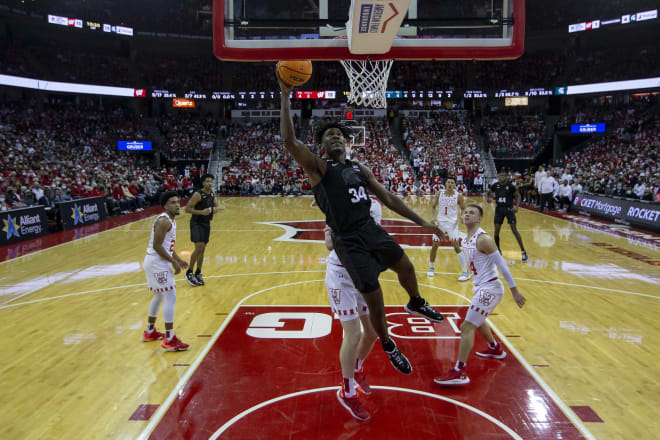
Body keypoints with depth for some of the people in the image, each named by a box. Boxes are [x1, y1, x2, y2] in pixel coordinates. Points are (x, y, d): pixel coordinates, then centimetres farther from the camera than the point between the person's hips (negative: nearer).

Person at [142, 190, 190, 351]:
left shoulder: (170, 221, 13)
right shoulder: (164, 221, -18)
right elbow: (157, 245, -23)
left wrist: (178, 260, 13)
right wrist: (173, 262, -19)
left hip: (155, 262, 11)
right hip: (157, 263, -11)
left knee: (159, 296, 23)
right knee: (171, 298, -11)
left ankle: (150, 332, 38)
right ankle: (169, 340, -8)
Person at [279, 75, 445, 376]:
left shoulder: (360, 168, 13)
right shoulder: (318, 167, -6)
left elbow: (388, 198, 14)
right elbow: (289, 141, -22)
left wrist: (422, 222, 11)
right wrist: (286, 97, -25)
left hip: (372, 229, 6)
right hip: (349, 241, -6)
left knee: (406, 266, 16)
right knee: (375, 302, -2)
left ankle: (416, 304, 50)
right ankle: (388, 347, 27)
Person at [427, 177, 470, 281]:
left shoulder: (458, 196, -7)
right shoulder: (439, 193, -2)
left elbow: (464, 209, 2)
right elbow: (433, 207, 6)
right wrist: (432, 217, -11)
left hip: (452, 223, -3)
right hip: (440, 222, 3)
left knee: (456, 245, -12)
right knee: (434, 245, 6)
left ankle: (465, 272, -5)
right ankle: (431, 268, 27)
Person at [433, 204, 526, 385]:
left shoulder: (483, 239, -19)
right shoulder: (465, 240, 7)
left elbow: (502, 264, -19)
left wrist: (514, 290, -18)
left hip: (489, 289, -10)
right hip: (480, 287, 10)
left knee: (467, 326, -13)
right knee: (477, 321, 30)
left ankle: (459, 373, -10)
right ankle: (496, 349, 54)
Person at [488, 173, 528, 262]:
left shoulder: (510, 186, -11)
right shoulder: (495, 185, -1)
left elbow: (518, 195, -1)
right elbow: (490, 193, 19)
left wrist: (516, 206, -14)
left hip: (509, 208, -3)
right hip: (499, 208, 3)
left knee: (514, 230, -8)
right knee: (496, 231, 1)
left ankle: (523, 251, 0)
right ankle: (498, 250, 22)